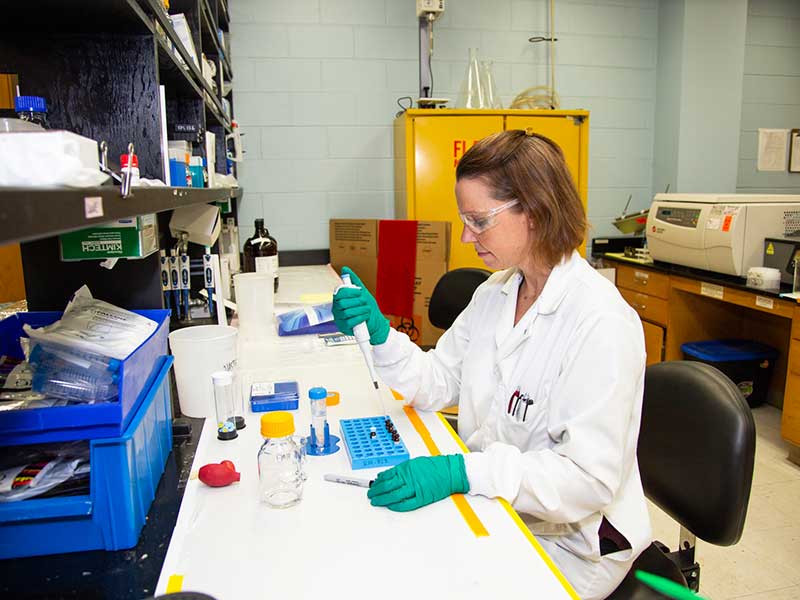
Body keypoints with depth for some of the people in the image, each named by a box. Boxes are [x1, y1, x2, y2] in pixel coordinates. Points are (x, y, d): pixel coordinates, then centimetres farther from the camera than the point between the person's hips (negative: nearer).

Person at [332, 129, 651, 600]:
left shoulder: (600, 321, -25)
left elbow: (590, 477, -26)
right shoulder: (494, 294, 1)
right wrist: (379, 334, -13)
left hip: (567, 540, -6)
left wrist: (462, 472, -34)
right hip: (493, 505, 6)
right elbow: (437, 383, 2)